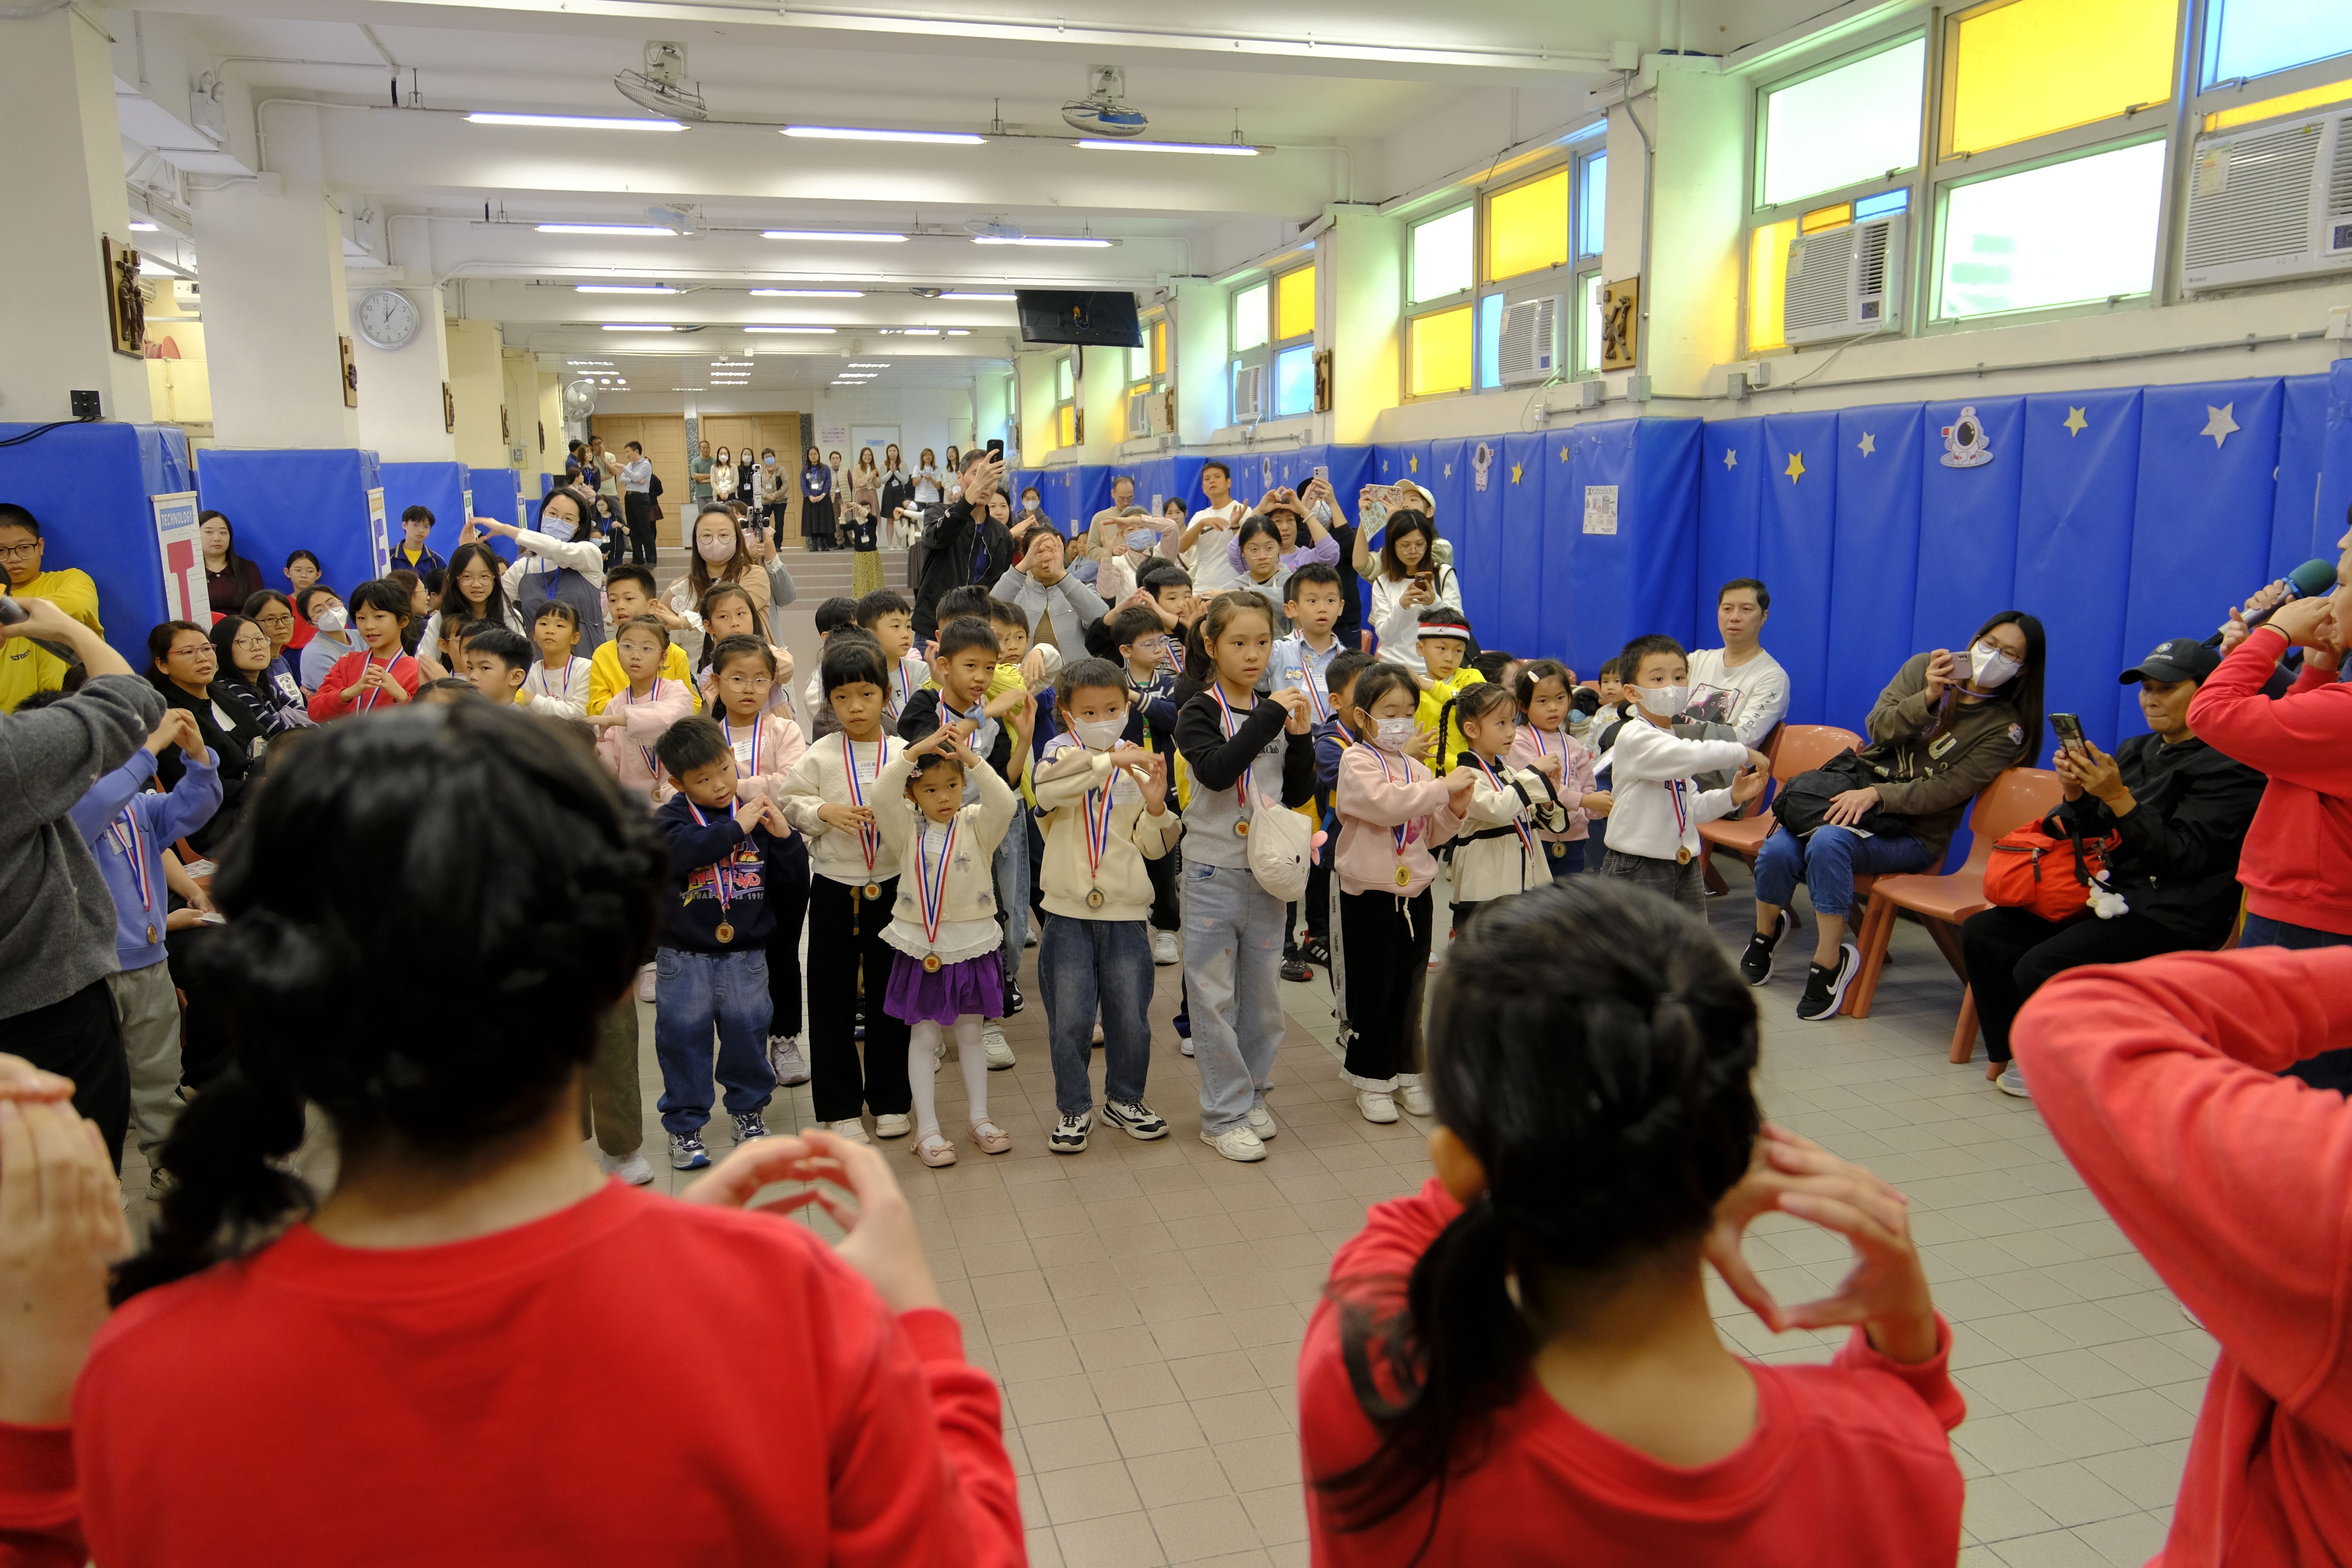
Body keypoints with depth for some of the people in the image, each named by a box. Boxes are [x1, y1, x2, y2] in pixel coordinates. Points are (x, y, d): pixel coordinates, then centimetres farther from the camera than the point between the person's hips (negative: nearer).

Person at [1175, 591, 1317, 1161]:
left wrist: (1300, 736, -3)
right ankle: (1224, 1114, 9)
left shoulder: (1277, 712, 9)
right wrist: (1268, 718, -26)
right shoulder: (1199, 714, -7)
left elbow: (1298, 794, 11)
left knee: (1262, 991, 12)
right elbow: (1216, 771, -26)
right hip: (1214, 873, -5)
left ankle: (1252, 1095, 27)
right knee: (1215, 995, 0)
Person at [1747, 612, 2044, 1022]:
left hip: (1912, 833, -4)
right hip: (1856, 790, 4)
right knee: (1778, 850, -23)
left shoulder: (2005, 728, -3)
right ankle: (1766, 930, 9)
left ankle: (1829, 963, -22)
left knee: (1829, 842, -35)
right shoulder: (1924, 668, 7)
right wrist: (1928, 699, -18)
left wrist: (1877, 795, -24)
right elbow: (1878, 727, -3)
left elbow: (1947, 791, -13)